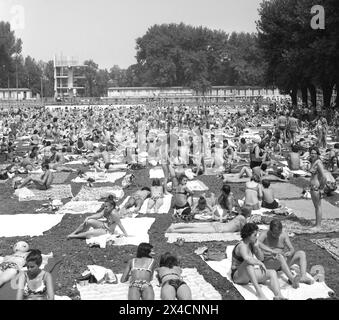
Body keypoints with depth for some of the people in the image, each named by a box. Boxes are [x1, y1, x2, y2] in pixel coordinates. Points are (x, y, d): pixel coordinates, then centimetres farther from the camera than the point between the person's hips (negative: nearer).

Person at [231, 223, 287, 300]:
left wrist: (257, 247, -9)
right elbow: (247, 258, -43)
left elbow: (261, 258, 6)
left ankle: (278, 296, -37)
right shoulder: (242, 246, -23)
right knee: (248, 262, -38)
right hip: (237, 276, -8)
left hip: (249, 274, 8)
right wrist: (260, 263, -31)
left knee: (272, 272, -10)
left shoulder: (251, 243, 4)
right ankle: (258, 289, -47)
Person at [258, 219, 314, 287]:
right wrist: (272, 251, -38)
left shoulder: (284, 234, 5)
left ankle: (303, 276, -33)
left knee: (301, 253, -12)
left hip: (283, 262, 6)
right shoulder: (265, 234, -8)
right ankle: (292, 278, -57)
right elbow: (257, 243, -30)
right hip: (268, 262, -5)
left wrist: (290, 253, -23)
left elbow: (292, 249, 2)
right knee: (280, 256, -38)